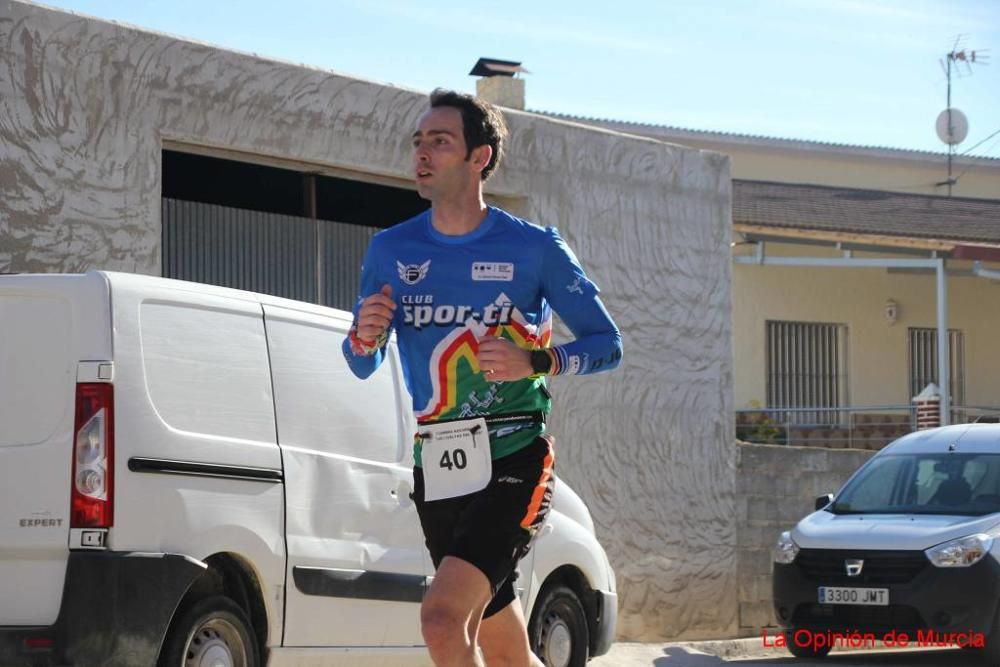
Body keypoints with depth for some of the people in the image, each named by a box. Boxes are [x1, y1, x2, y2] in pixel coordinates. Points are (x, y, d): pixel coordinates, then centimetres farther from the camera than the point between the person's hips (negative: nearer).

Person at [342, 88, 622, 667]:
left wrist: (535, 362, -17)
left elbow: (607, 344, 1)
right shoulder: (392, 251, 8)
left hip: (514, 462, -5)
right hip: (435, 469, 5)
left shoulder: (534, 248, -3)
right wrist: (364, 336, -9)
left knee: (443, 619, -26)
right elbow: (364, 368, 15)